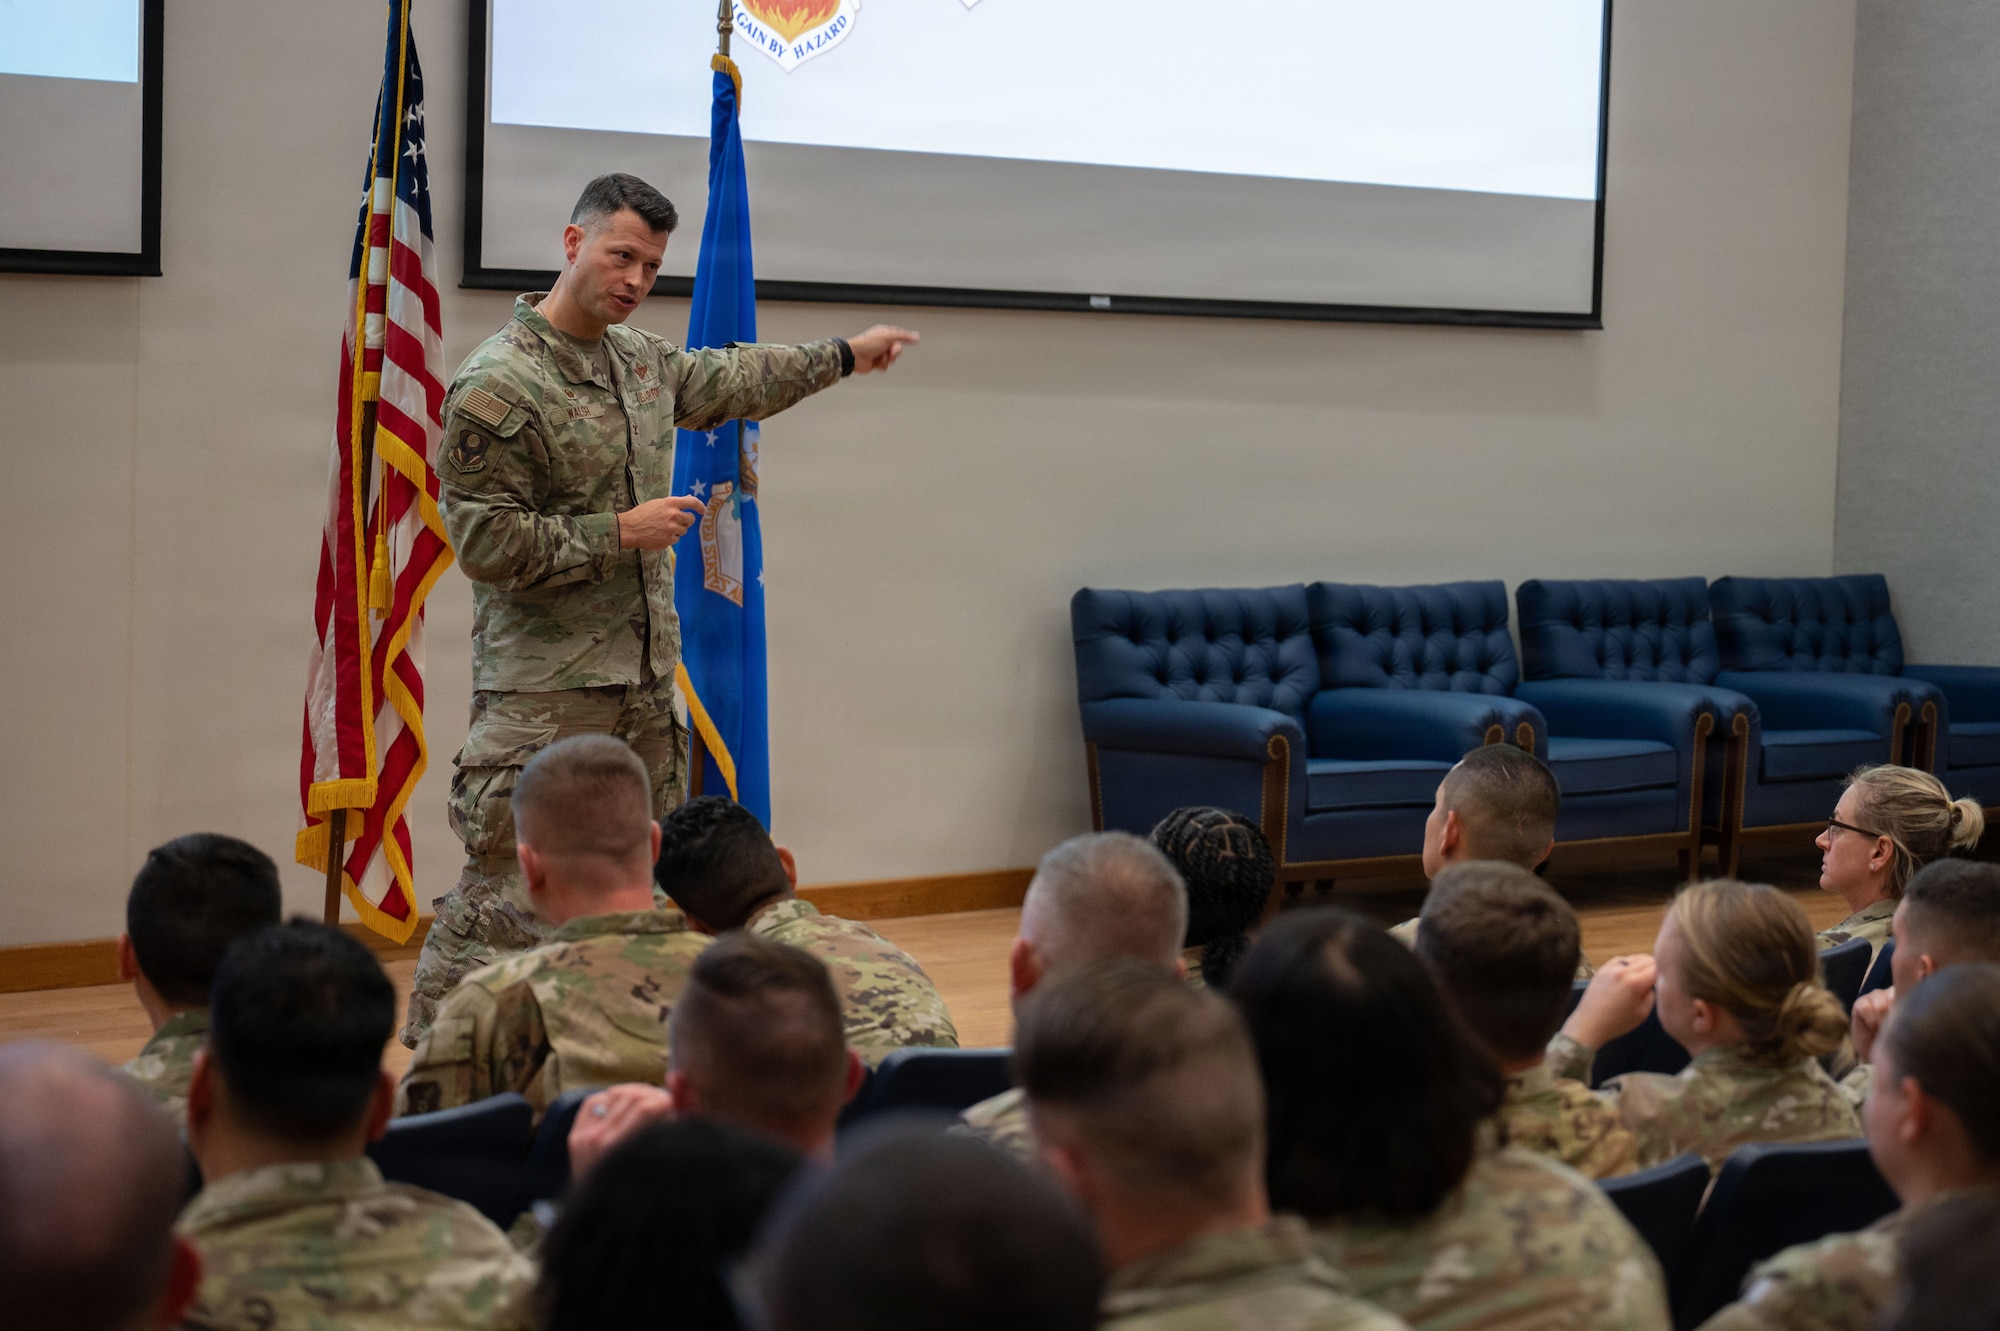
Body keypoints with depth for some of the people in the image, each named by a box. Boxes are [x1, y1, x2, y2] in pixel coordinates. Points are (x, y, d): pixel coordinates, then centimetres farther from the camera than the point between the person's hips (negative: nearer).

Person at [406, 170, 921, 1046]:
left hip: (644, 680, 8)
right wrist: (620, 533, -15)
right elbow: (485, 542, -16)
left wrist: (846, 354, 39)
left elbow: (728, 380, 32)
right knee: (507, 899, -10)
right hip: (542, 696, -8)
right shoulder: (496, 384, -13)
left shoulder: (642, 359, 12)